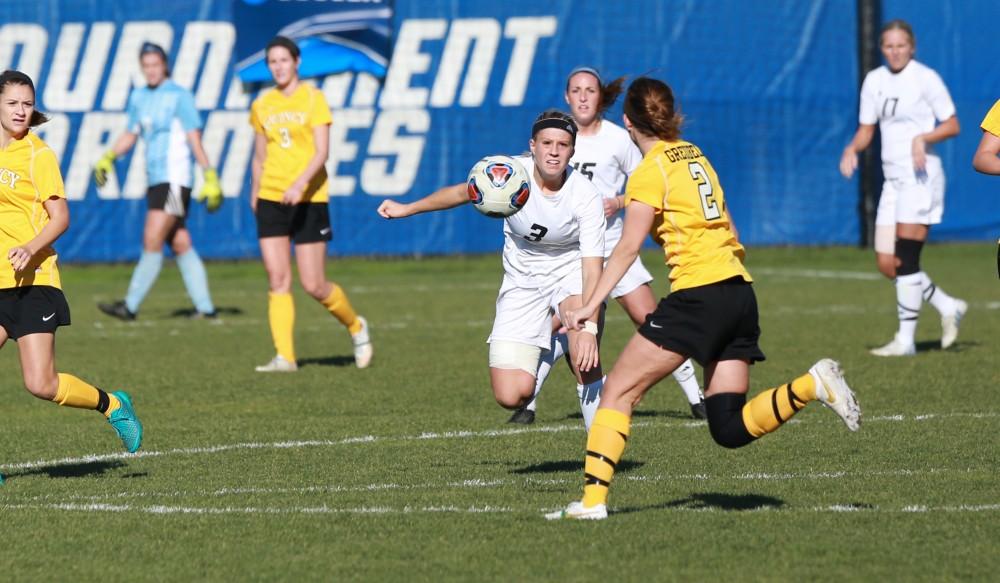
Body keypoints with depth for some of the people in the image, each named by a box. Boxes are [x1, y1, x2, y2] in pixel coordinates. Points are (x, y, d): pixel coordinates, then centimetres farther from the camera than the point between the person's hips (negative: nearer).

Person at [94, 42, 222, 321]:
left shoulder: (179, 96, -7)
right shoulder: (139, 97, 14)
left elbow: (195, 140, -9)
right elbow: (130, 135, 22)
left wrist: (210, 177, -12)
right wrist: (108, 158, 7)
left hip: (175, 180, -8)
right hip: (155, 179, 8)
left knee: (152, 242, -11)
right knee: (180, 245, 8)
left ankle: (130, 306, -12)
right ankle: (205, 306, 11)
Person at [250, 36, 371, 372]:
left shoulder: (313, 98, -4)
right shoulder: (262, 105, 9)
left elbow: (322, 152, -13)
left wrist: (300, 183, -27)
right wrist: (255, 193, 16)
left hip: (309, 198, -4)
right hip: (271, 198, 4)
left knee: (313, 285, -4)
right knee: (277, 279, -5)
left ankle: (356, 326, 23)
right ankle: (284, 356, -4)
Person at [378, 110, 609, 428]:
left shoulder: (586, 195, -23)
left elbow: (592, 268, -28)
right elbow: (463, 192, 5)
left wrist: (589, 328, -41)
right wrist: (408, 208, 8)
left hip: (571, 268, -2)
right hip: (522, 279, 2)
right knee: (511, 396, -10)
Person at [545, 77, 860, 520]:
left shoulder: (651, 171, -5)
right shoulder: (694, 155, 18)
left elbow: (628, 248, -13)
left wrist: (591, 305, -16)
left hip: (699, 295, -8)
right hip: (740, 292, 8)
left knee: (618, 392, -2)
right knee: (731, 429, 5)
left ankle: (593, 499, -11)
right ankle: (812, 385, -12)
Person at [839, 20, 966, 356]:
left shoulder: (925, 78, -7)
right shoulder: (874, 81, 11)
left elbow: (952, 126, -5)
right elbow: (866, 130, 16)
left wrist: (923, 138, -22)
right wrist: (853, 149, -4)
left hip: (921, 177, -7)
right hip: (893, 178, 7)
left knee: (905, 261, -11)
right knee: (887, 264, 3)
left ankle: (905, 340, -5)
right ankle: (948, 308, 20)